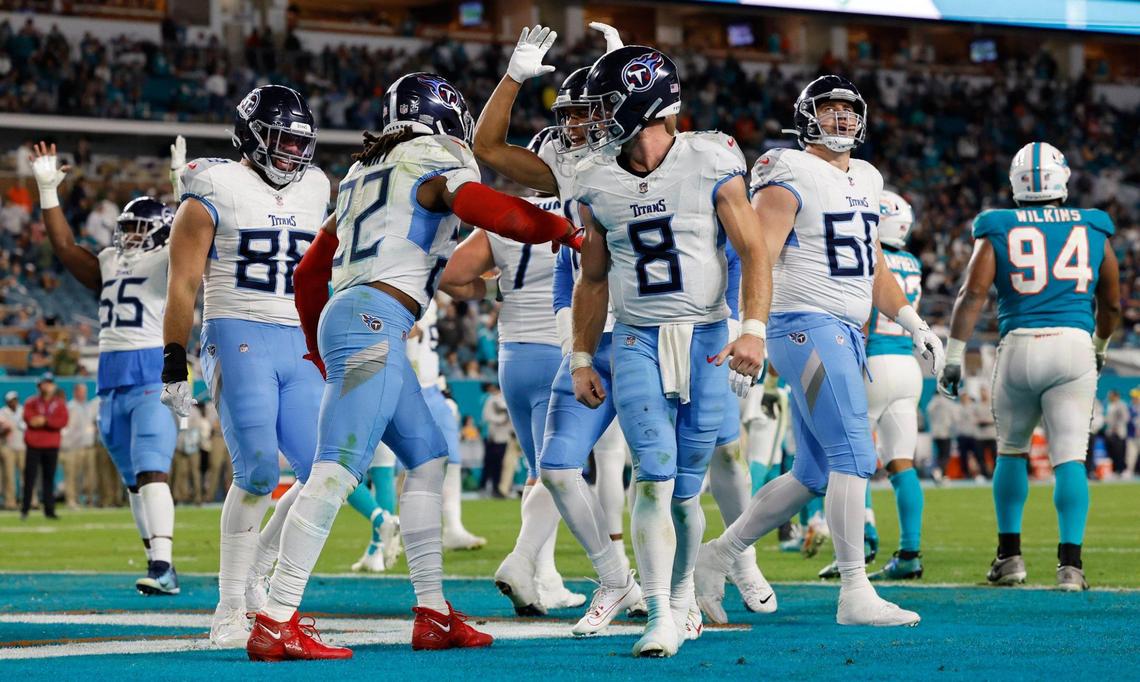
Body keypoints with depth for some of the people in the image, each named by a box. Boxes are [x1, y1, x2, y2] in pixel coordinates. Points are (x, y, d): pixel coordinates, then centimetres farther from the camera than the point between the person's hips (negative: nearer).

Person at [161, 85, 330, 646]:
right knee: (258, 472, -16)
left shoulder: (314, 194, 17)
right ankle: (230, 610, -6)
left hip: (299, 348, 6)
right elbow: (183, 285, -2)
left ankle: (254, 572, 14)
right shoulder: (216, 191, -1)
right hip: (238, 340, -6)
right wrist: (173, 365, -7)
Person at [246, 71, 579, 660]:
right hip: (373, 321, -10)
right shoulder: (434, 163, 2)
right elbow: (492, 212, -17)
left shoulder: (365, 174, 27)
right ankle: (275, 623, -22)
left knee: (428, 458, 14)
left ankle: (433, 615, 13)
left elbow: (308, 273, 30)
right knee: (337, 471, -15)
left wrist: (321, 355, 39)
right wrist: (564, 231, -2)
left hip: (341, 318, 10)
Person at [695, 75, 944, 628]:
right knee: (854, 454, -14)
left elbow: (874, 267, 27)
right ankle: (855, 594, -12)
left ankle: (717, 557, 17)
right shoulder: (790, 177, -7)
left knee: (813, 474, 8)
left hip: (846, 334, 9)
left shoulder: (866, 180, 19)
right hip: (806, 325, -9)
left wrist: (914, 325, 20)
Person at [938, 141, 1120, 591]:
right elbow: (1111, 304, 20)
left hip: (1020, 347, 0)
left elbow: (973, 293, -6)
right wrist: (1100, 347, 37)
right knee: (1069, 458, -2)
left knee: (1011, 452, 18)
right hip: (1074, 346, 0)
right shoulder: (1092, 229, 11)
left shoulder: (999, 231, 6)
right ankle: (1070, 561, -14)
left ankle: (1010, 555, 18)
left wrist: (954, 356, -5)